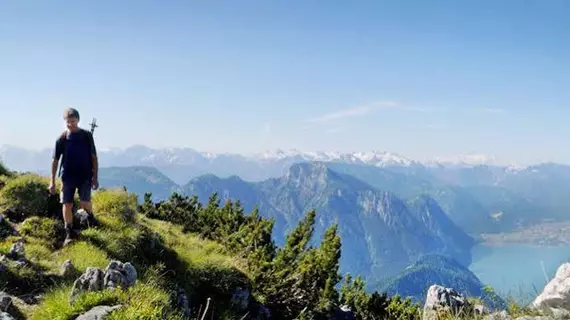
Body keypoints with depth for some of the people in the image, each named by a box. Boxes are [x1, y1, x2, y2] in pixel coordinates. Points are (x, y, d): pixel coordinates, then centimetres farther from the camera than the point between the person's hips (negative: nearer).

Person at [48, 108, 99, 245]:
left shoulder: (87, 136, -3)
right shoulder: (62, 139, -2)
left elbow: (94, 157, 1)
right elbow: (55, 160, 2)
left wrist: (95, 177, -3)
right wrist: (52, 181, -1)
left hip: (85, 176, -1)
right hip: (68, 177, 1)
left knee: (84, 203, -13)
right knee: (67, 205, 0)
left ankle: (91, 218, 21)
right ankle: (70, 234, 13)